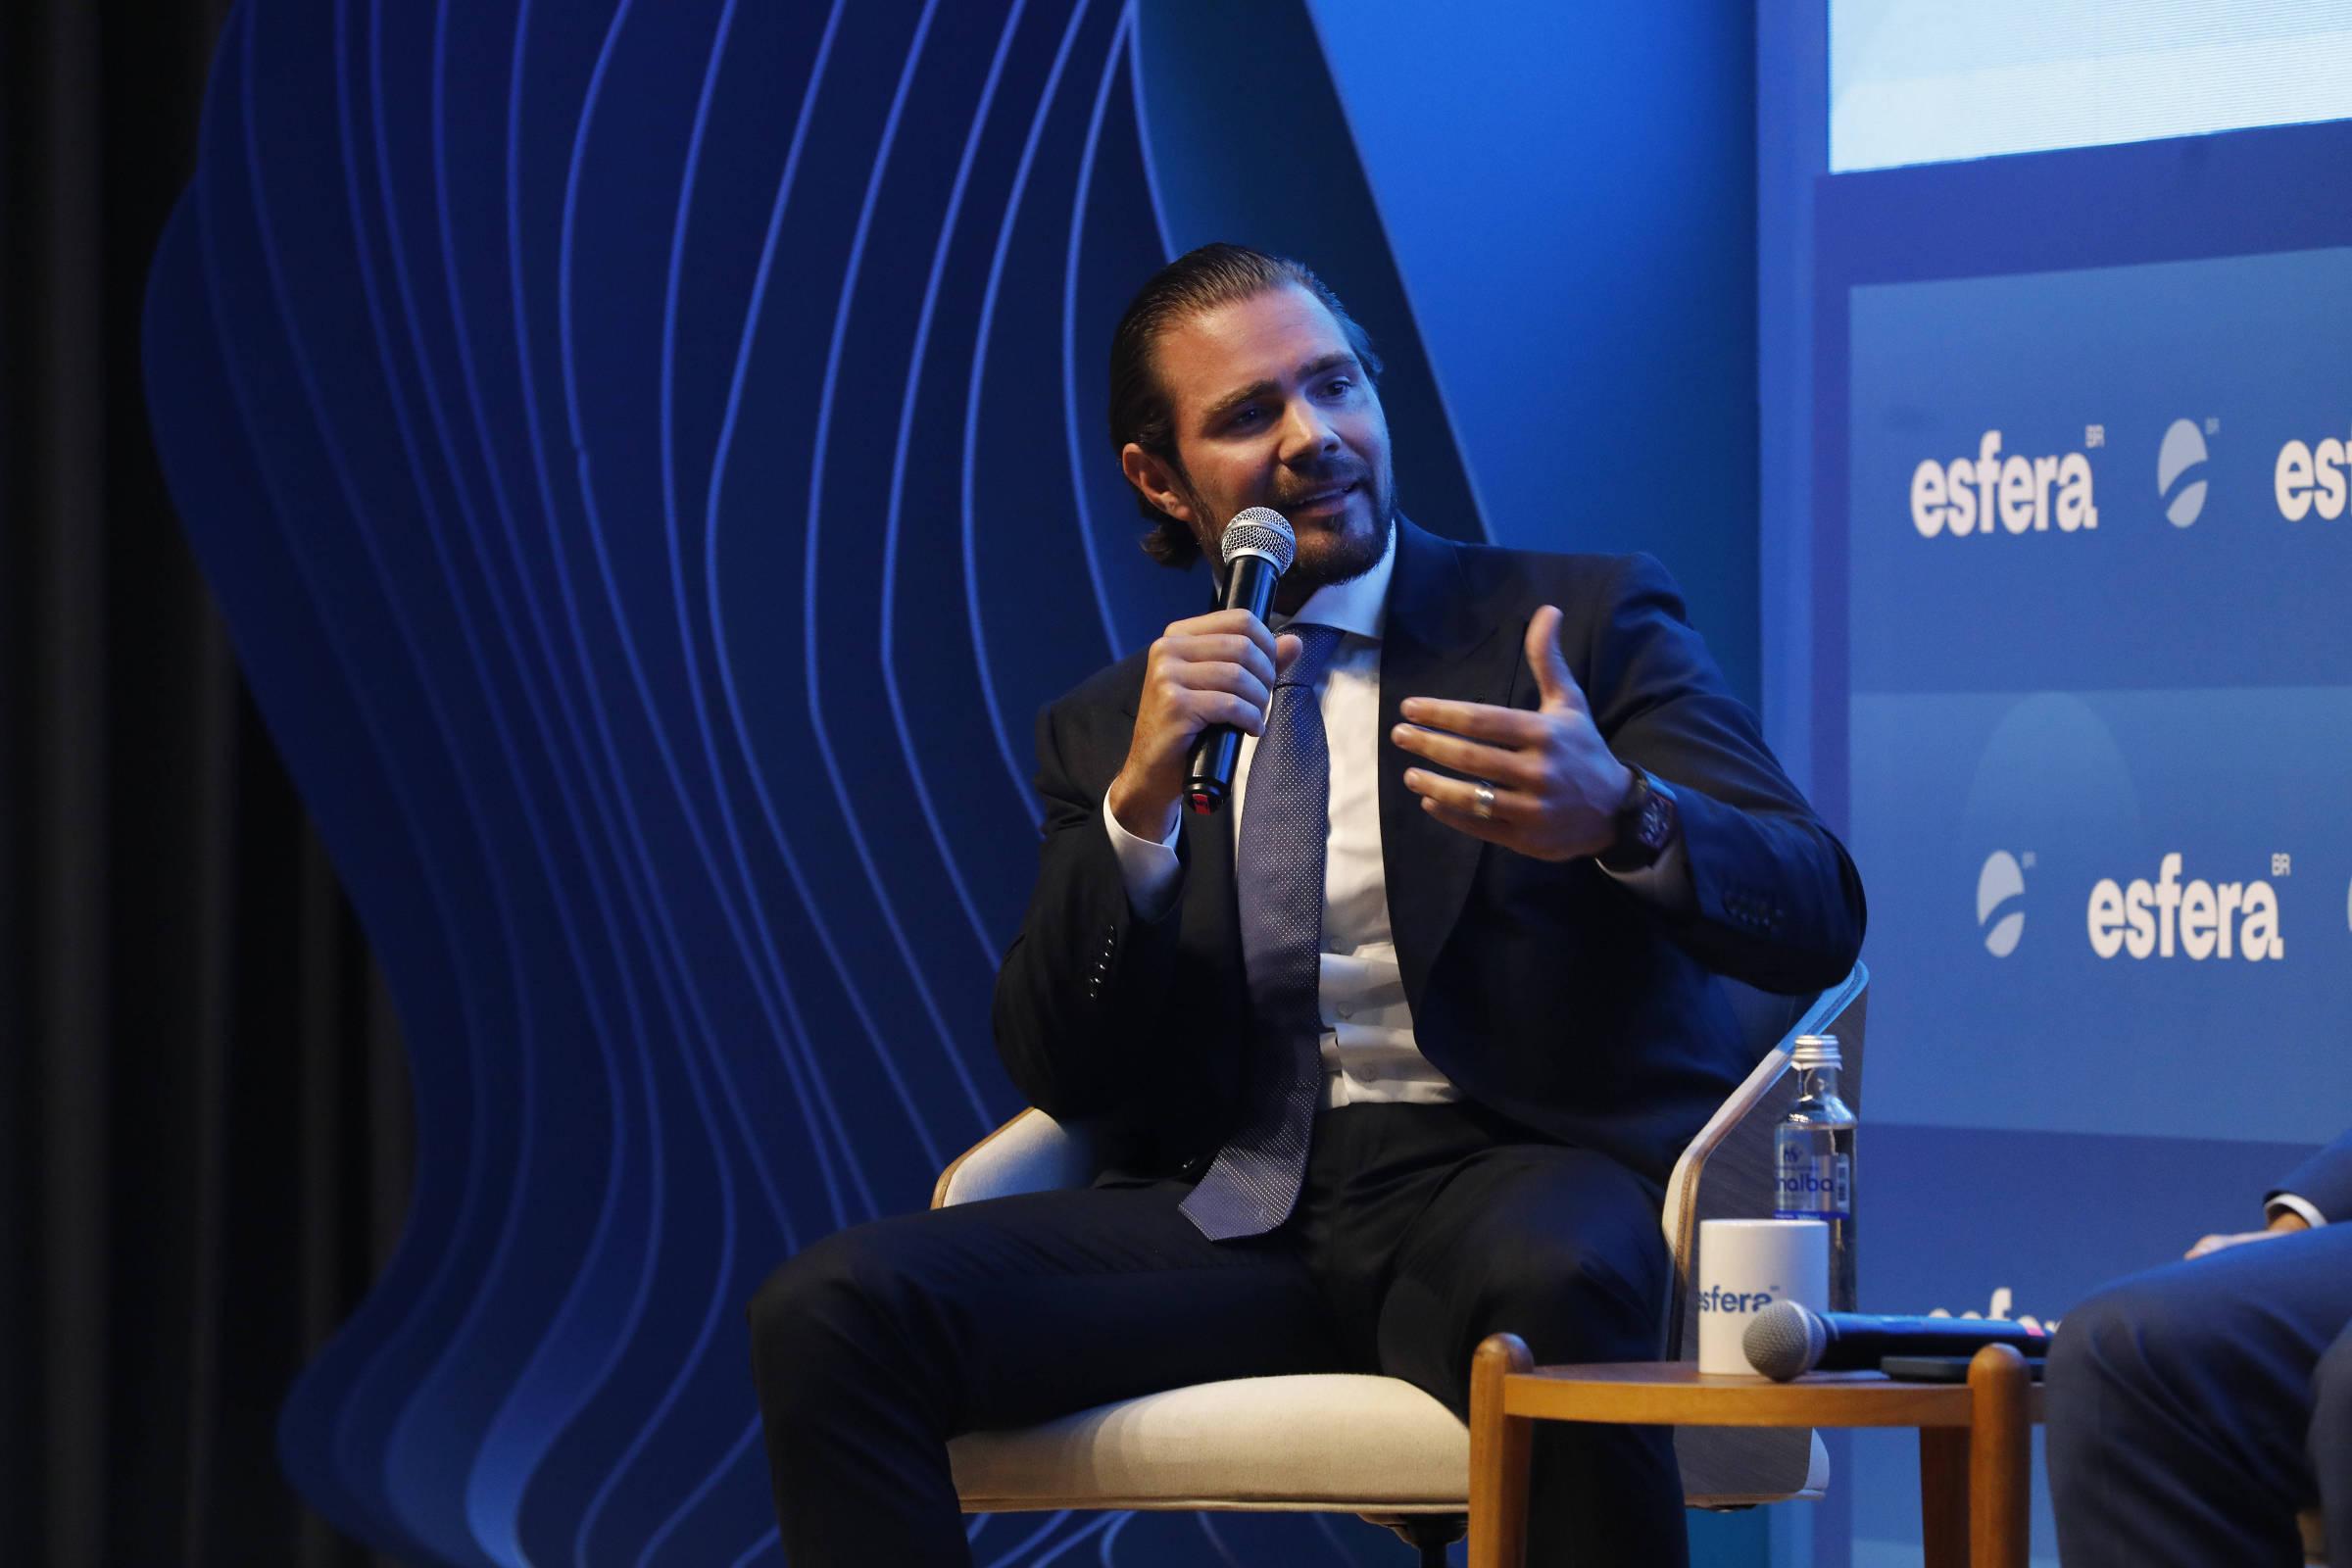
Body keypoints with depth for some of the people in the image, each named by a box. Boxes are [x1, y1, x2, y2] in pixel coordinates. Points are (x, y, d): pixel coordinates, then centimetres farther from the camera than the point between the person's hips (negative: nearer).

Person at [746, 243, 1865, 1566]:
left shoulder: (1590, 624, 8)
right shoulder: (1110, 729, 18)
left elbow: (1819, 917, -5)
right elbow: (1063, 1076, 8)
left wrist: (1622, 817, -28)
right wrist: (1141, 805, -9)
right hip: (1233, 1214, 3)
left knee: (1546, 1284, -41)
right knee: (831, 1311, -21)